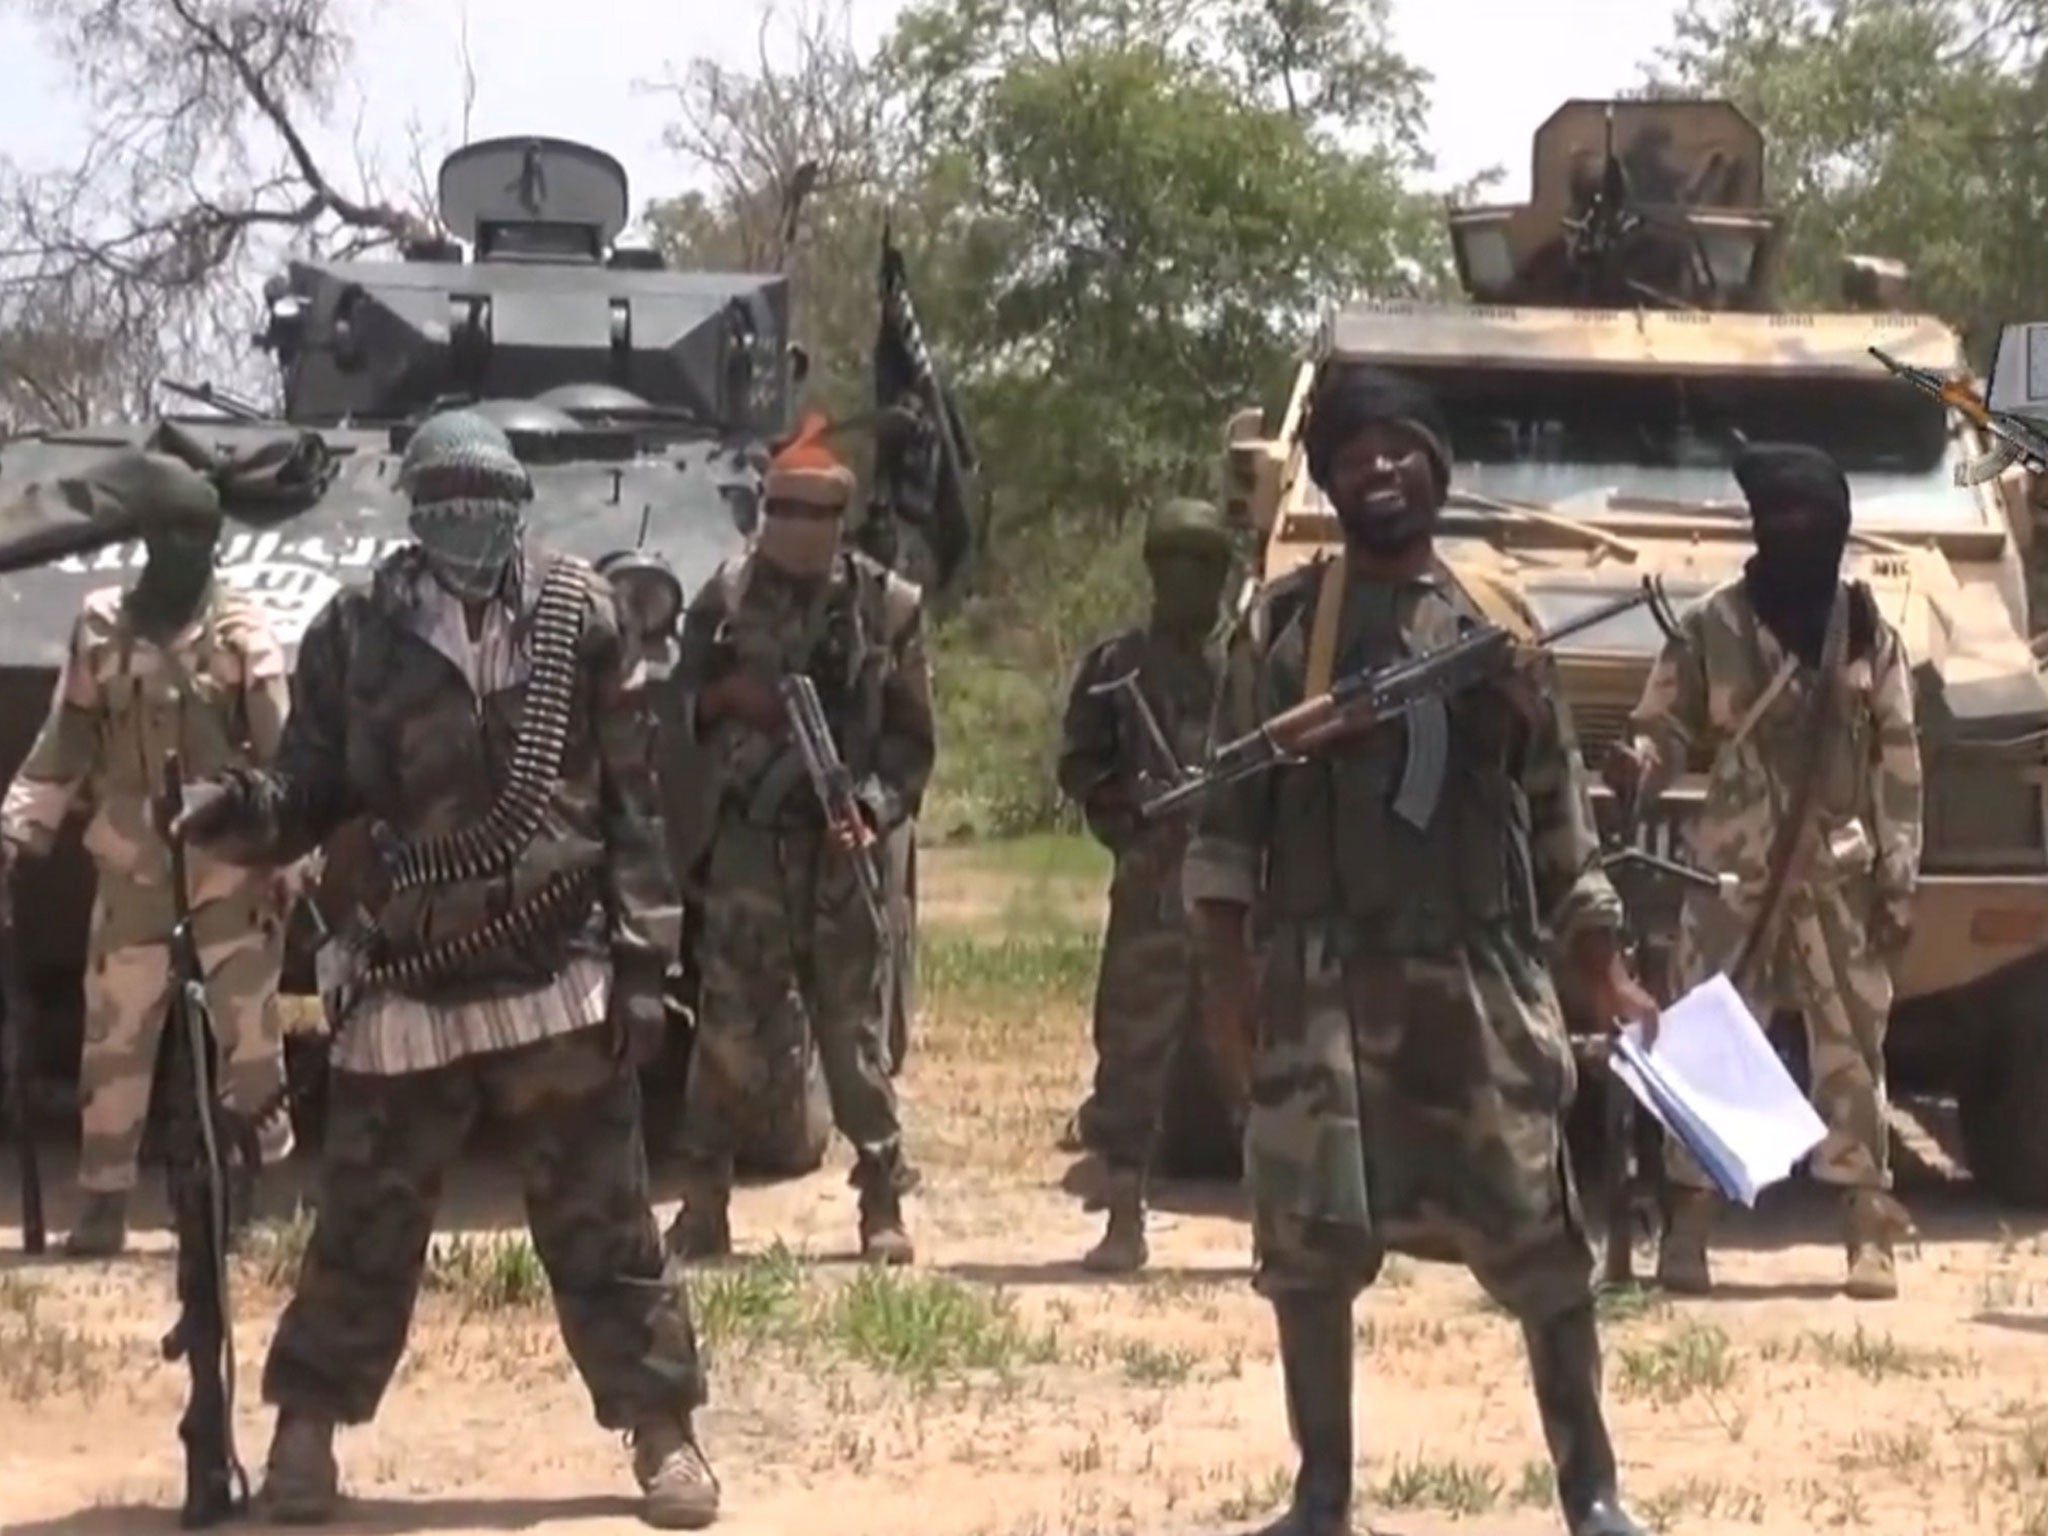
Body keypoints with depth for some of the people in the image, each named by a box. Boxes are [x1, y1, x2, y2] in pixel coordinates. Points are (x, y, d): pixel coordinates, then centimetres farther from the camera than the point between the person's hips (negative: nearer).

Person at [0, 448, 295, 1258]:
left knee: (247, 1031, 4)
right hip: (133, 866, 3)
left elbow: (285, 756, -7)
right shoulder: (101, 628, 2)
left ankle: (259, 1188, 17)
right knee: (113, 1036, 6)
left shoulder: (241, 636, -6)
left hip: (230, 862, -3)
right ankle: (103, 1200, 15)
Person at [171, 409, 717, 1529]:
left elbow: (634, 801, 2)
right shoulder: (356, 634, 0)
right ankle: (305, 1431, 21)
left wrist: (642, 955, -3)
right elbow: (313, 793, 5)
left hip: (559, 977, 0)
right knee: (363, 1223, 7)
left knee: (601, 1223, 5)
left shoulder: (578, 617, 0)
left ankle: (662, 1429, 15)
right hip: (406, 978, 0)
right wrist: (241, 814, -17)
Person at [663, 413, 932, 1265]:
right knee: (729, 1024, -1)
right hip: (748, 842, 0)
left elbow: (912, 737, 4)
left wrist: (876, 808, -9)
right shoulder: (727, 599, 4)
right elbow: (689, 711, 8)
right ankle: (704, 1199, 7)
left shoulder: (888, 606, 4)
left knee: (856, 1028, 2)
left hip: (842, 848, 0)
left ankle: (883, 1201, 8)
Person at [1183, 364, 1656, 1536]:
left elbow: (1558, 813, 11)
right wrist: (1228, 976, -4)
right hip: (1324, 977, -1)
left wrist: (1606, 970, 8)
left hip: (1485, 974, 1)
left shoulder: (1500, 623, 8)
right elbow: (1231, 810, 3)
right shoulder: (1284, 622, 4)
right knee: (1310, 1244, 0)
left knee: (1544, 1242, 0)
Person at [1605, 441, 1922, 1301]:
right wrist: (1637, 767, -24)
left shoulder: (1869, 632, 4)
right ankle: (1687, 1230, 3)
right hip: (1734, 873, -1)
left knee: (1851, 1053, 2)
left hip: (1840, 878, 1)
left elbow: (1898, 763, 5)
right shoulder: (1713, 627, 0)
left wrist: (1898, 881, 0)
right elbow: (1668, 731, 0)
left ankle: (1870, 1233, 7)